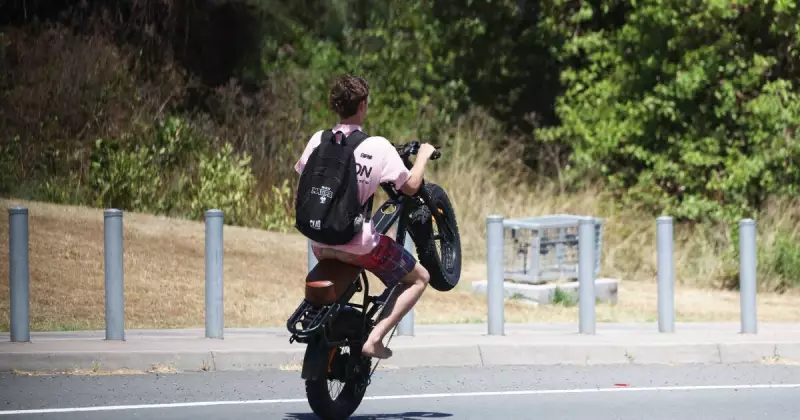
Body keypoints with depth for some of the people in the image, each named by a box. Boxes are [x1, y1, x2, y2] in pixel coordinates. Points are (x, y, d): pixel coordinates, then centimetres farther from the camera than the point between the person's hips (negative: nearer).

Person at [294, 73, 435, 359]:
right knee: (418, 279, 14)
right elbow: (410, 186, -7)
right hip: (360, 244, -5)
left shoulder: (319, 140, 0)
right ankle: (374, 338, -1)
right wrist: (423, 156, 10)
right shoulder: (377, 146, -12)